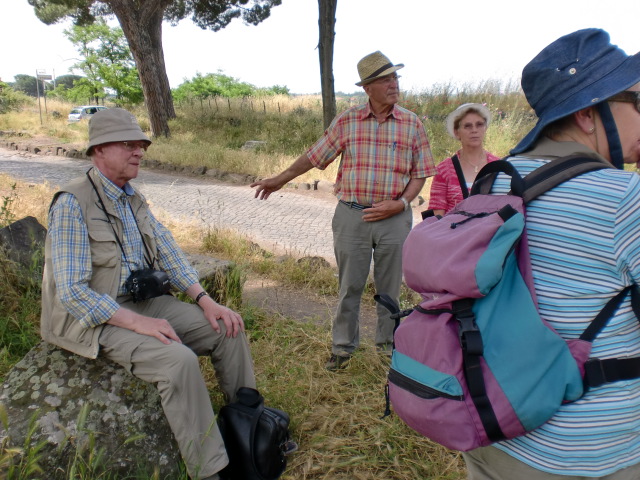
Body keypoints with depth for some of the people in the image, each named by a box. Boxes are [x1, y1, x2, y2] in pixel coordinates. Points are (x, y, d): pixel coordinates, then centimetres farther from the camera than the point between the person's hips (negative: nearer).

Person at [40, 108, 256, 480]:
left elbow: (169, 254, 7)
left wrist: (205, 300, -6)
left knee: (229, 330, -4)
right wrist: (138, 323, -27)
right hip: (95, 317, -8)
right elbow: (72, 292, -21)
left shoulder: (134, 200, 10)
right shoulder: (72, 205, -16)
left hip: (145, 302, 8)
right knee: (178, 359, -31)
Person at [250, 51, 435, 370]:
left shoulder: (412, 124, 2)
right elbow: (314, 155, 9)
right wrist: (280, 180, 11)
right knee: (349, 286, 9)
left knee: (390, 286, 12)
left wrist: (401, 202, -10)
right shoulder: (346, 121, 1)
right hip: (351, 215, 0)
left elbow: (420, 173, 5)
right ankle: (343, 346, 26)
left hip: (394, 217, 0)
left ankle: (389, 342, 32)